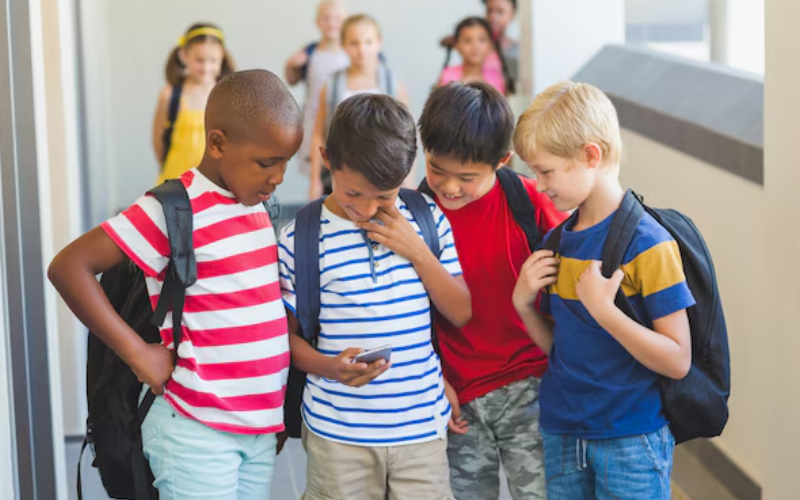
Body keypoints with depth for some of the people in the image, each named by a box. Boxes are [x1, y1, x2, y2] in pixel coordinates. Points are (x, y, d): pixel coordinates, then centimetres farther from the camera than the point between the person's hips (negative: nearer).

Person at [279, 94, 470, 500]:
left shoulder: (428, 219, 2)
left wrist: (419, 252, -10)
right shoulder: (300, 238, -7)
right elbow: (287, 332, 0)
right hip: (338, 431, -2)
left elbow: (461, 313, 4)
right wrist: (328, 367, -19)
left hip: (421, 424, 2)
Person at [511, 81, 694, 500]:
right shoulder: (558, 241, 7)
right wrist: (524, 304, -4)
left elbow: (678, 362, -16)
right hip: (561, 434, 6)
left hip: (630, 442, -6)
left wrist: (604, 309, -24)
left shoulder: (647, 242, -13)